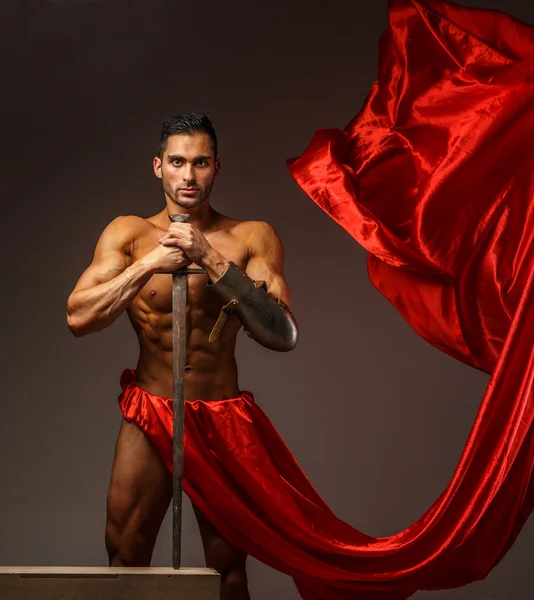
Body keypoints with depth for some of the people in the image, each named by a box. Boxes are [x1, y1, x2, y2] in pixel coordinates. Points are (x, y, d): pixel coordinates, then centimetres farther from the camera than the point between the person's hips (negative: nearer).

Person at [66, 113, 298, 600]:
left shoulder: (252, 238, -3)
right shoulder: (129, 234, 1)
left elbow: (284, 336, -15)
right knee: (124, 559, 4)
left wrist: (212, 261, -21)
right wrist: (150, 264, -17)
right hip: (147, 417, 1)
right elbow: (78, 317, -9)